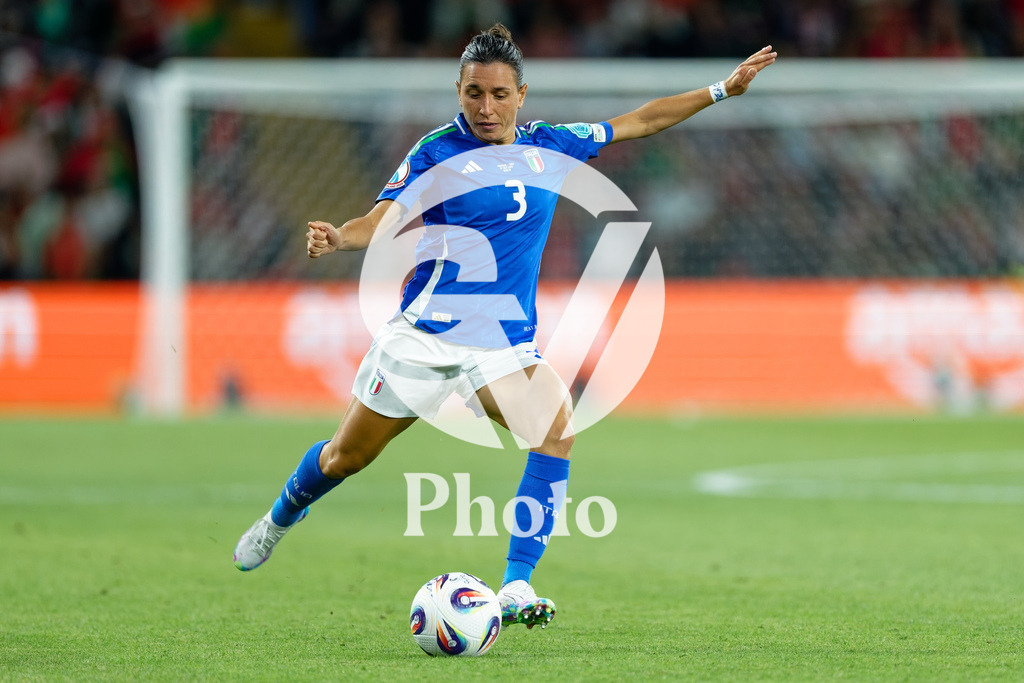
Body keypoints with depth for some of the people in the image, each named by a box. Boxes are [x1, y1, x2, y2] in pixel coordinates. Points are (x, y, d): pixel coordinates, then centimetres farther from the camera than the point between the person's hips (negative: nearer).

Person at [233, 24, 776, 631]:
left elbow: (640, 122, 17)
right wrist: (337, 238, -36)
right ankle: (280, 520, 43)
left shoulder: (549, 146, 6)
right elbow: (383, 221, -14)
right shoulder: (438, 150, -6)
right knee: (347, 457, 9)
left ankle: (517, 588, -27)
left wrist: (722, 90, 16)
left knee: (558, 426, -26)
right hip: (423, 332, -3)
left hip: (506, 344, 3)